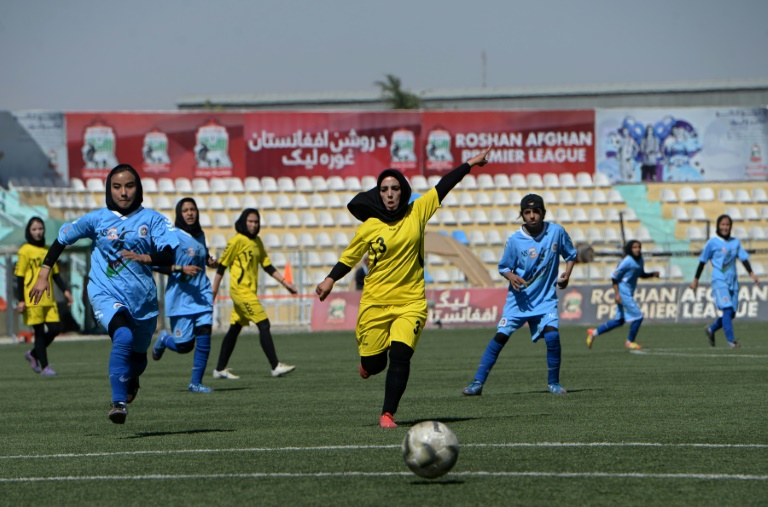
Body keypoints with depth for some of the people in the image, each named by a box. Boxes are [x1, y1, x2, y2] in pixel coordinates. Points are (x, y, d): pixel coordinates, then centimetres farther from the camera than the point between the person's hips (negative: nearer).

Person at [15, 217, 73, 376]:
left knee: (55, 328, 0)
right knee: (40, 332, -3)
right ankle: (44, 367, 4)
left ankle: (33, 354, 21)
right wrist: (20, 300, -11)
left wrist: (65, 290, 8)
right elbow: (19, 277, -5)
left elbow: (55, 274, 20)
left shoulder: (48, 251, 14)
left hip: (48, 299, 6)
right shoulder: (25, 251, -3)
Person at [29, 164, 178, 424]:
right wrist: (43, 275, 10)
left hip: (143, 297, 2)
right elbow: (62, 239, 14)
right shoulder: (97, 219, 4)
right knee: (123, 337, -31)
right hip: (106, 293, -2)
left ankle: (131, 380, 53)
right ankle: (119, 402, -30)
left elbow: (168, 256, -8)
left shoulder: (152, 219, 2)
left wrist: (145, 257, -28)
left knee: (138, 354, 15)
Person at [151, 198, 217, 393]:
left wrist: (210, 261, 9)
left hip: (202, 295, 5)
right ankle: (164, 339, 32)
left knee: (204, 338, -9)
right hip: (180, 297, -5)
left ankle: (196, 383, 2)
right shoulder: (172, 236, -9)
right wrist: (181, 269, -22)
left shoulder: (200, 236, 12)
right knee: (184, 346, -3)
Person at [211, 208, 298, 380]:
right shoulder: (237, 241, -9)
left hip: (250, 291, 8)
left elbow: (267, 266, 19)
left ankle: (220, 369, 17)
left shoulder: (257, 242, 14)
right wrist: (214, 291, -7)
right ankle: (275, 366, -15)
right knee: (263, 324, -13)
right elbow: (222, 266, -7)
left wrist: (285, 283, 13)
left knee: (235, 328, 11)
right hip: (240, 289, -8)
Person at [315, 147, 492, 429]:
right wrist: (330, 280, -5)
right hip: (375, 303, 0)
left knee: (400, 355, -18)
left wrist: (470, 164, 11)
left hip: (411, 303, 0)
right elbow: (349, 257, 9)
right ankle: (367, 364, 43)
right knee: (374, 363, 4)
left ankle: (388, 414, -10)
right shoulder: (368, 227, -1)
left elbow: (443, 187, 8)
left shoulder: (416, 214, 1)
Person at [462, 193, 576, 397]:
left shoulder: (557, 232, -6)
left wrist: (566, 275, -8)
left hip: (545, 298, 0)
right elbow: (503, 267, 1)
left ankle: (554, 383, 3)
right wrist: (512, 277, -21)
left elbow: (571, 255, 9)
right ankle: (478, 382, -3)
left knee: (552, 335, -18)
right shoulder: (515, 240, -9)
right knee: (501, 336, -8)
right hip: (519, 298, 0)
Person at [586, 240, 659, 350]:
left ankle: (594, 333, 22)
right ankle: (630, 342, 8)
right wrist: (617, 294, -20)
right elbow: (614, 277, -16)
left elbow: (641, 274, 22)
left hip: (629, 293, 9)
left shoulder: (640, 260, 7)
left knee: (619, 320, 14)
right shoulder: (627, 261, -18)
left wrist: (653, 274, 3)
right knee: (638, 316, -8)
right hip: (623, 293, -9)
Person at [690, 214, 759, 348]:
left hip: (733, 281, 5)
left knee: (731, 313, 5)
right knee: (727, 310, -18)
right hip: (719, 280, -5)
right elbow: (703, 261, 4)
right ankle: (731, 340, -18)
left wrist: (752, 273, -3)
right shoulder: (713, 242, -1)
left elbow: (743, 258, 11)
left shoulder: (735, 242, 11)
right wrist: (696, 280, 6)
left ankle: (711, 329, 28)